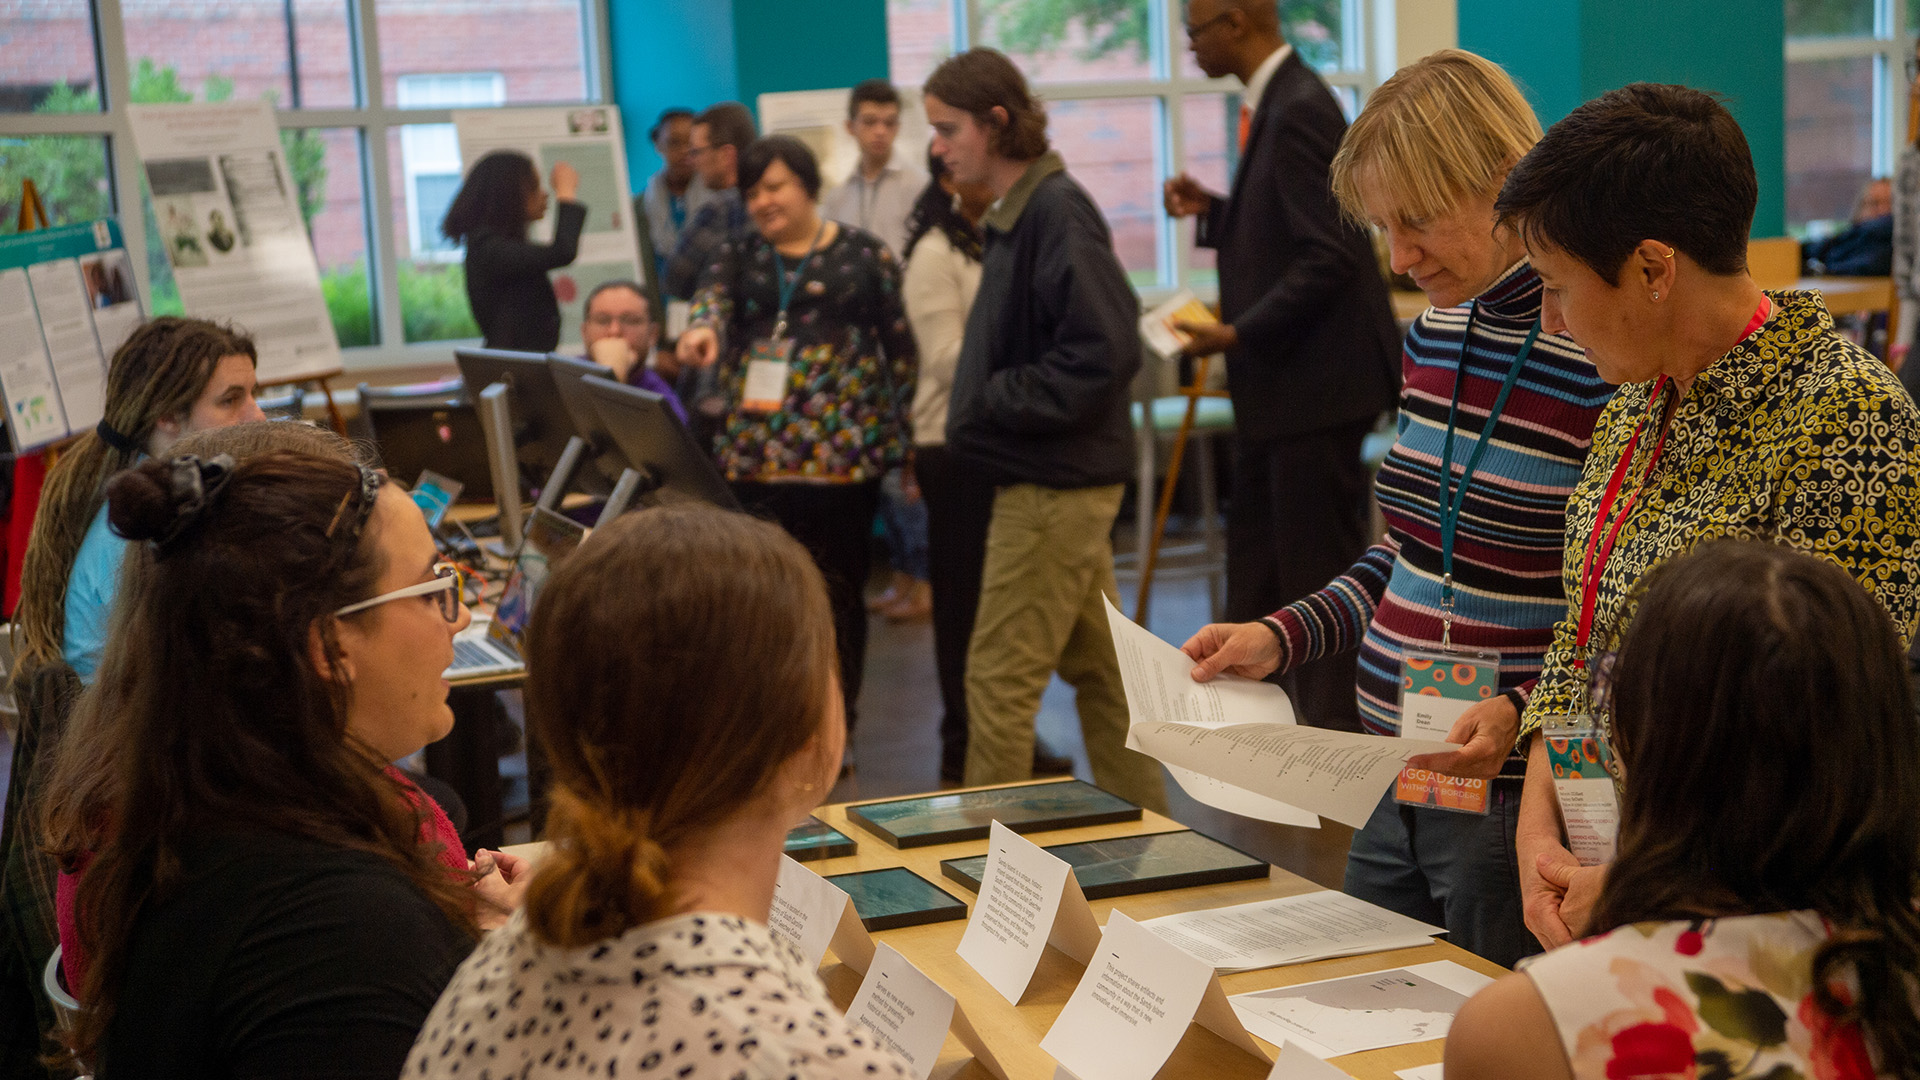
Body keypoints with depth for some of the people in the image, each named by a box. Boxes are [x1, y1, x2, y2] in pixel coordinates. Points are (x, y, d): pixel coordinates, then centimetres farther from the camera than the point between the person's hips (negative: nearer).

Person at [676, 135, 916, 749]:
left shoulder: (863, 254, 5)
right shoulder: (741, 257, 14)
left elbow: (901, 350, 5)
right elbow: (712, 293, -8)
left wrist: (905, 442, 1)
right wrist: (702, 327, -31)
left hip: (844, 452, -3)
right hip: (754, 454, 3)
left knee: (836, 590, 0)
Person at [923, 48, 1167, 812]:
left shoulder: (1058, 212, -16)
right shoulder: (1015, 213, 13)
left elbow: (1104, 352, -23)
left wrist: (994, 402, -17)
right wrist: (984, 400, 4)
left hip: (1055, 485, -10)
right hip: (1059, 478, 10)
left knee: (999, 678, -3)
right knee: (1099, 667, 15)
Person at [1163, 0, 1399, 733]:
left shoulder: (1299, 110, -18)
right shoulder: (1275, 102, 12)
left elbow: (1326, 256, -23)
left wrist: (1239, 334, -21)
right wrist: (1212, 212, 9)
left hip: (1315, 384, -10)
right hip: (1280, 386, 11)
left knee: (1319, 568, -2)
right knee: (1256, 558, 18)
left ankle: (1335, 725, 8)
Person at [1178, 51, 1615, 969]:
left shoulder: (1605, 358, -16)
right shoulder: (1435, 335, 8)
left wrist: (1524, 711, -27)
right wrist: (1278, 639, 8)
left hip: (1516, 800, -8)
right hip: (1397, 788, 8)